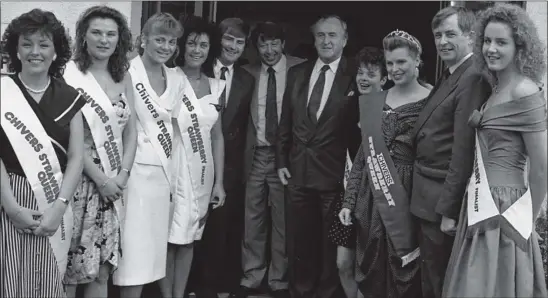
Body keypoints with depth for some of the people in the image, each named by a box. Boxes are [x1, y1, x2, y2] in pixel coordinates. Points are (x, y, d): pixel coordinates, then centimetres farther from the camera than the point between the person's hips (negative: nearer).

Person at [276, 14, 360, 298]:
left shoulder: (356, 77, -6)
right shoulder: (296, 73, 7)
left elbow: (361, 127, -6)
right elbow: (285, 122, 10)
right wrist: (281, 160, 6)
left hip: (335, 175, -4)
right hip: (298, 171, 4)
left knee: (331, 245, 8)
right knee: (298, 242, 14)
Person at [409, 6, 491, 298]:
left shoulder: (473, 78, -19)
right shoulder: (449, 76, 12)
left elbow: (463, 150, -23)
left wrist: (448, 210, -22)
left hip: (444, 198, -9)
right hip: (427, 197, 9)